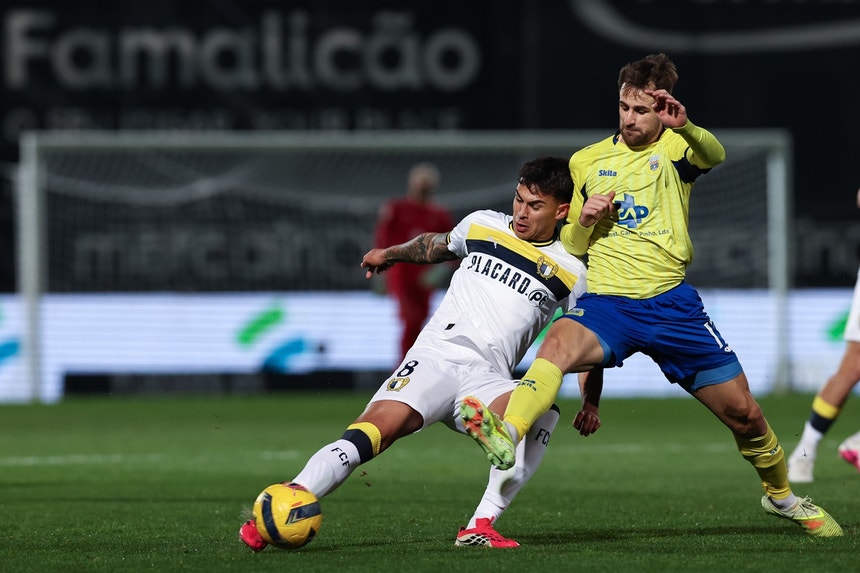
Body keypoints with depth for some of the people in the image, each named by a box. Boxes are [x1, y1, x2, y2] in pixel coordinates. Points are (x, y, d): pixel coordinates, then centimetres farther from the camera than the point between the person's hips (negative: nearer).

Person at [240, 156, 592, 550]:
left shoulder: (569, 274, 10)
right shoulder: (481, 226, 14)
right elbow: (437, 246, 36)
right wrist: (390, 254, 46)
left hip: (487, 379, 0)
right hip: (436, 353, 0)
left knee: (539, 416, -36)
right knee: (379, 425, -28)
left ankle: (480, 528, -32)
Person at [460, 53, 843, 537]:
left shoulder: (675, 148, 2)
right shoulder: (585, 162, 12)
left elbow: (715, 156, -24)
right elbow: (569, 246, 20)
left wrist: (685, 127, -47)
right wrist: (585, 221, -4)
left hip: (672, 303, -1)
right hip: (607, 303, 1)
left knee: (744, 414, 4)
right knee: (558, 343, -35)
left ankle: (781, 494, 32)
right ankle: (507, 435, -56)